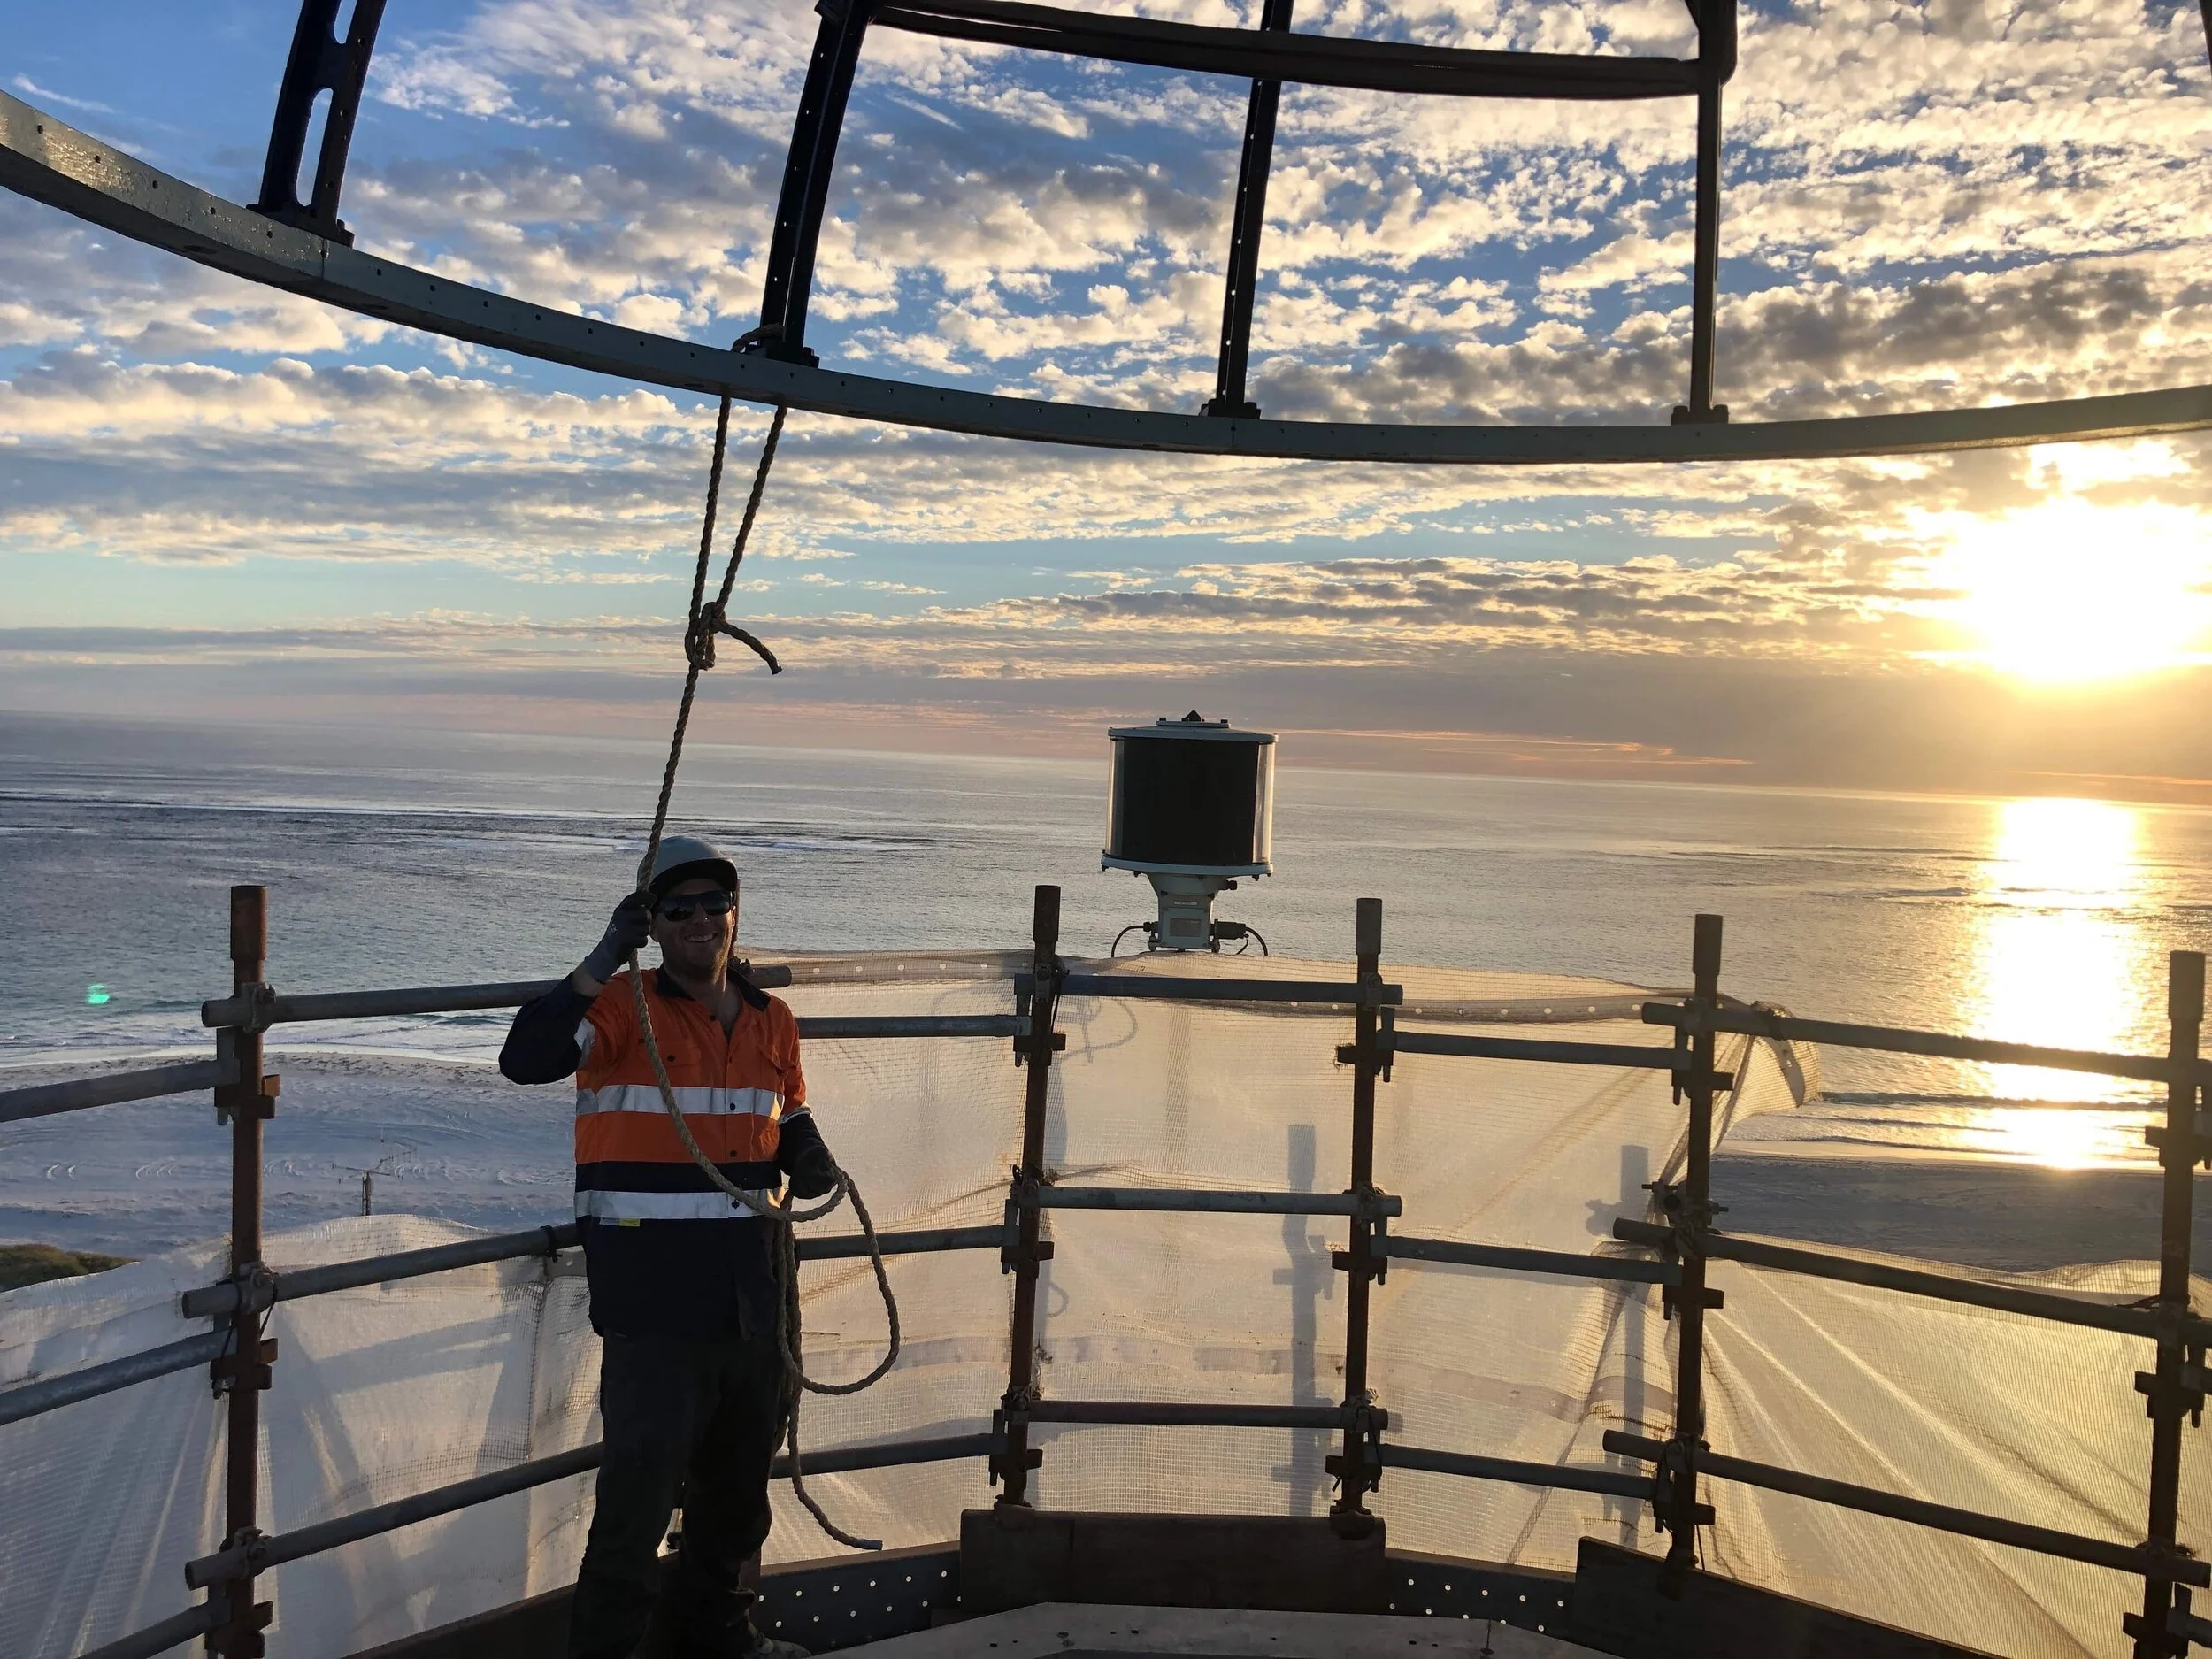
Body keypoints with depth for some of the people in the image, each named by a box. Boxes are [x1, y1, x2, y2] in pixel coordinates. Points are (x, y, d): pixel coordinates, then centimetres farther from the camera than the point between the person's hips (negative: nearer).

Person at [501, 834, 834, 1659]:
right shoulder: (621, 1010, -10)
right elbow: (525, 1060, -27)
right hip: (651, 1304, -6)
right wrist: (603, 961, -29)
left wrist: (806, 1160, -2)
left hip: (748, 1300, 7)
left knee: (738, 1485, 23)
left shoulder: (773, 1021, 7)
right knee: (639, 1495, -4)